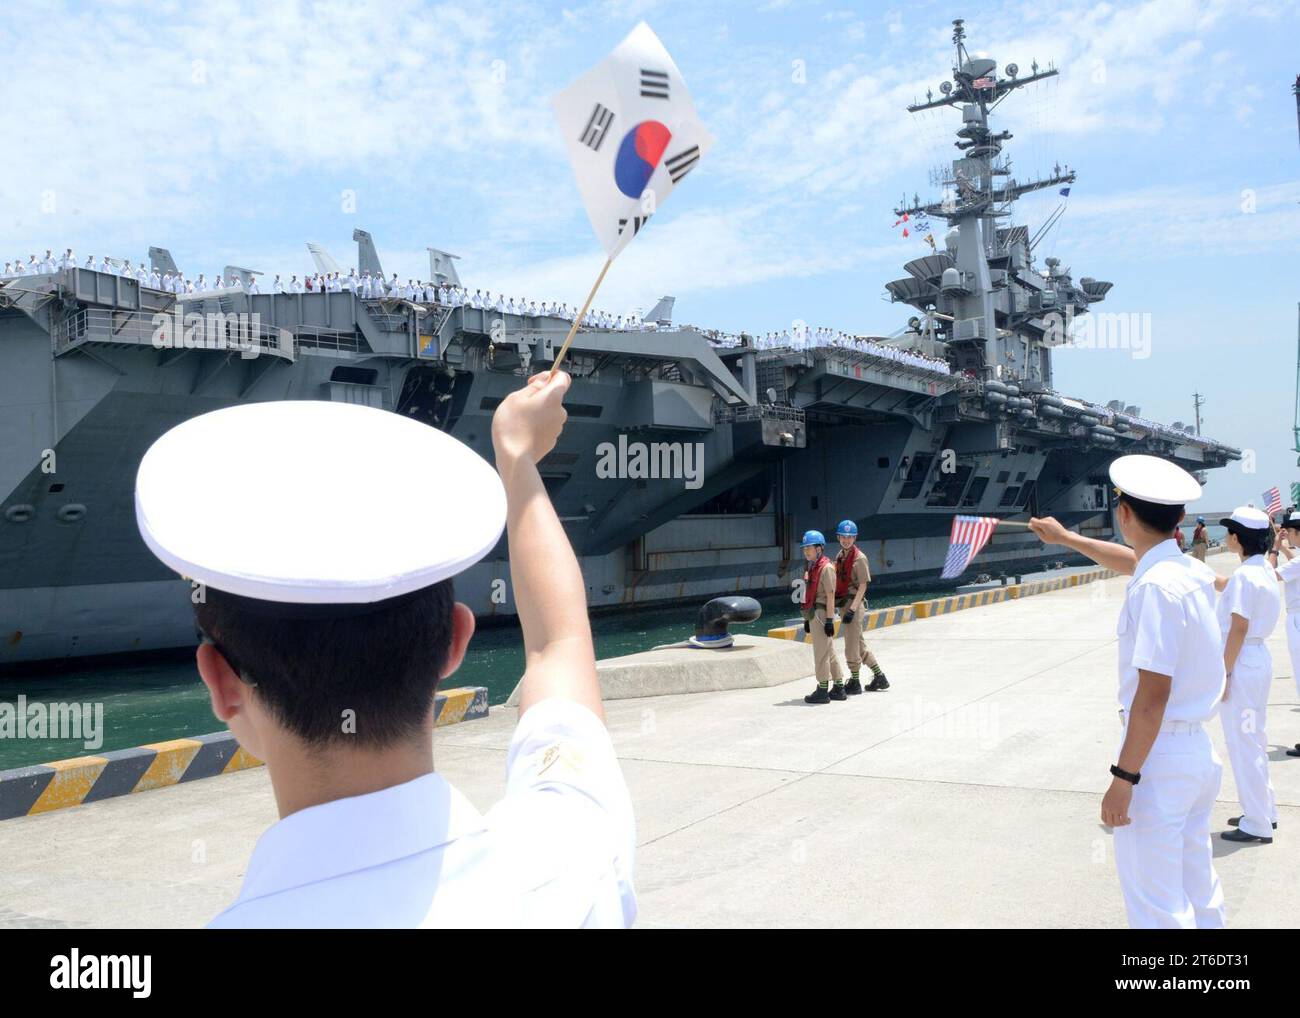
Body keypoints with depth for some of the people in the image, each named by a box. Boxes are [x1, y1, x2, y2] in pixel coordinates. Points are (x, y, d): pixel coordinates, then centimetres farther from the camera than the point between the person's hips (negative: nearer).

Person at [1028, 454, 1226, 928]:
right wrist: (1066, 538, 41)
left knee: (1156, 908, 0)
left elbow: (1153, 694, -24)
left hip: (1159, 753, -9)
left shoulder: (1155, 587, -22)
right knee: (1200, 894, 22)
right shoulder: (1193, 571, 6)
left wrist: (1124, 778, -19)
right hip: (1199, 749, 9)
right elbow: (1134, 560, 28)